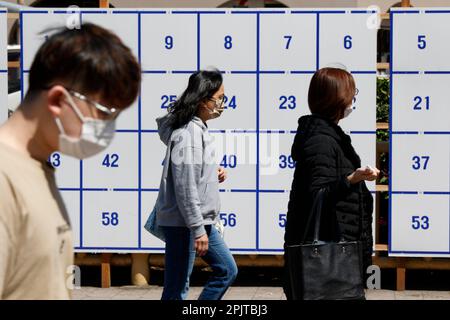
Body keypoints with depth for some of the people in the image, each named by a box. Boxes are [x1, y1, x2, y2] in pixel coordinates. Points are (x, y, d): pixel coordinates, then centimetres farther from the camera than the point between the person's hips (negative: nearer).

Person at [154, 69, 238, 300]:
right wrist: (198, 229, -22)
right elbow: (185, 186, -22)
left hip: (201, 221, 11)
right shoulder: (188, 133, -18)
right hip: (183, 223, -11)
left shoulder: (198, 128, 13)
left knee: (227, 271, 17)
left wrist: (213, 173, 6)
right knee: (177, 290, -4)